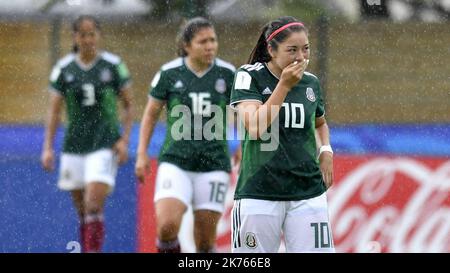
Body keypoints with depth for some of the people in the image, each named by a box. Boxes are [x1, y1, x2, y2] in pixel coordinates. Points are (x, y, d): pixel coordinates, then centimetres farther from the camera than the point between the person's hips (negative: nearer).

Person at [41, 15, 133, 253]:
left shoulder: (113, 66, -2)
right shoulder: (63, 69, 3)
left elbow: (128, 106, 5)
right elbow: (54, 111, 6)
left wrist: (124, 140, -4)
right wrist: (48, 147, 0)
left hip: (104, 144, -3)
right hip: (74, 145, 3)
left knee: (94, 207, -16)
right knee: (82, 211, 7)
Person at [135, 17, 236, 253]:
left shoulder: (227, 74, 1)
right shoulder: (169, 73, 0)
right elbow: (151, 114, 10)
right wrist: (142, 154, 4)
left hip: (213, 165, 1)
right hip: (175, 161, -1)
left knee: (205, 242, 1)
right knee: (167, 227, -21)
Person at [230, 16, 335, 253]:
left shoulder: (311, 82, 9)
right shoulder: (249, 76, -4)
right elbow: (255, 128, -17)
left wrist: (326, 150, 9)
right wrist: (285, 85, -18)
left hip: (308, 192, 3)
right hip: (259, 194, -3)